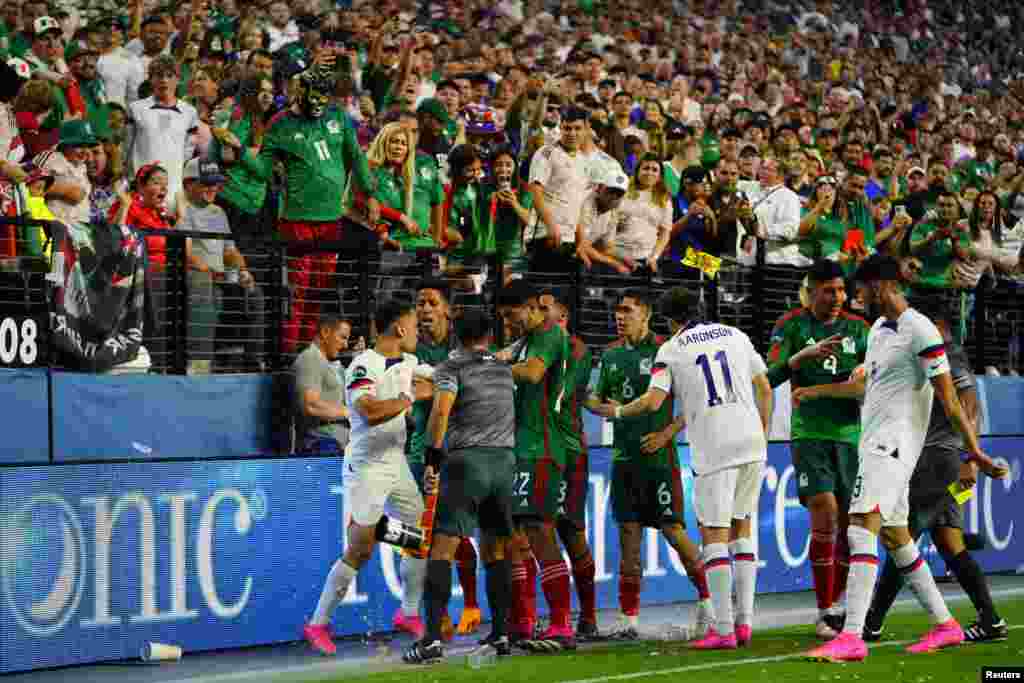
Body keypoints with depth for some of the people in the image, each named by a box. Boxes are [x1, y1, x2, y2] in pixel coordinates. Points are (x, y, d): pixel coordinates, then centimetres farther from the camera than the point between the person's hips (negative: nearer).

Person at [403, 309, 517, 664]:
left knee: (442, 549, -9)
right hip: (505, 458, 5)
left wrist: (432, 456, -13)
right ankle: (500, 634, 14)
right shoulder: (505, 370, 18)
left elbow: (441, 410, -14)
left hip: (467, 459, -5)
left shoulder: (451, 367, 1)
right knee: (495, 549, 16)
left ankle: (432, 638, -20)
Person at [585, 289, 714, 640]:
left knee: (673, 529, -6)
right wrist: (602, 406, -1)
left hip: (658, 455, -5)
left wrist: (666, 434, -13)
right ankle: (629, 619, 6)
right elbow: (594, 396, 22)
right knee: (629, 534, 3)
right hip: (624, 456, 5)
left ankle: (706, 600, 12)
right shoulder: (611, 355, 13)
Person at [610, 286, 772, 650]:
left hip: (714, 449, -4)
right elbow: (764, 389, 15)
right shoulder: (736, 336, 15)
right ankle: (744, 620, 9)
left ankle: (723, 629, -7)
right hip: (751, 442, 4)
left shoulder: (671, 350, 3)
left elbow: (653, 401, -8)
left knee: (714, 535, -1)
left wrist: (618, 412, 10)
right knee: (741, 528, 14)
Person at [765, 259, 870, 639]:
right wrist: (803, 355, -21)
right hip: (809, 434, -4)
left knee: (848, 521, 2)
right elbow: (770, 377, -6)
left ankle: (837, 606, 16)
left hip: (850, 434, 4)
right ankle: (824, 613, -13)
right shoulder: (792, 326, 1)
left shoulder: (856, 328, 11)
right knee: (824, 514, -17)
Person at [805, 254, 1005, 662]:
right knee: (895, 537, 14)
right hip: (875, 442, 10)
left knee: (862, 529, -20)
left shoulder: (919, 331, -13)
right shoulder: (879, 329, 16)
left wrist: (973, 449, -15)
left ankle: (851, 637, -28)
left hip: (893, 444, -10)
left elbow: (948, 396, -14)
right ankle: (945, 626, 24)